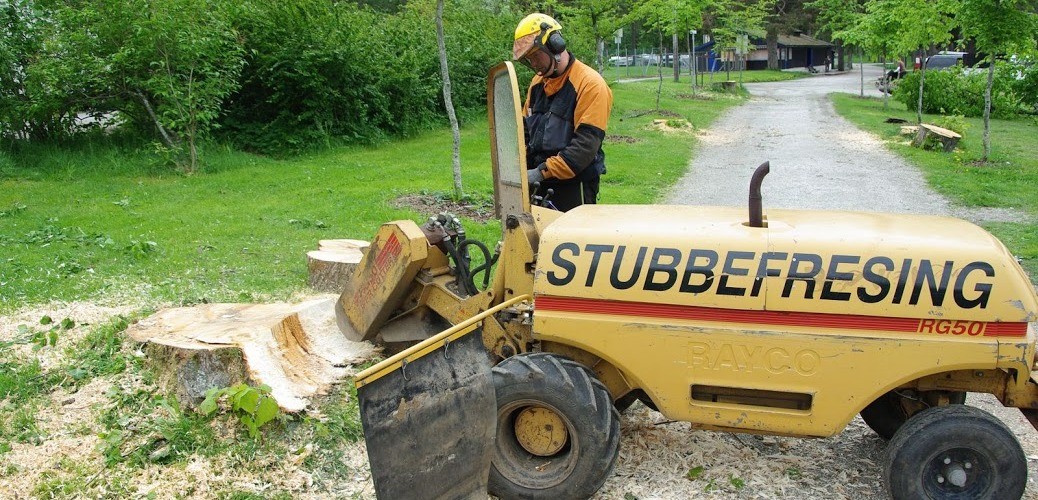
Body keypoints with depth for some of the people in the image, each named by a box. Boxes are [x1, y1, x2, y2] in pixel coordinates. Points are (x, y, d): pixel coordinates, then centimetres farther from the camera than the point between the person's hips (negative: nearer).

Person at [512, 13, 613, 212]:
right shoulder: (537, 83, 12)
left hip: (575, 188, -7)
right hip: (540, 185, 7)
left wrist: (543, 171, -24)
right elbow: (525, 129, 16)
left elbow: (586, 143, -21)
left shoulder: (590, 84, -13)